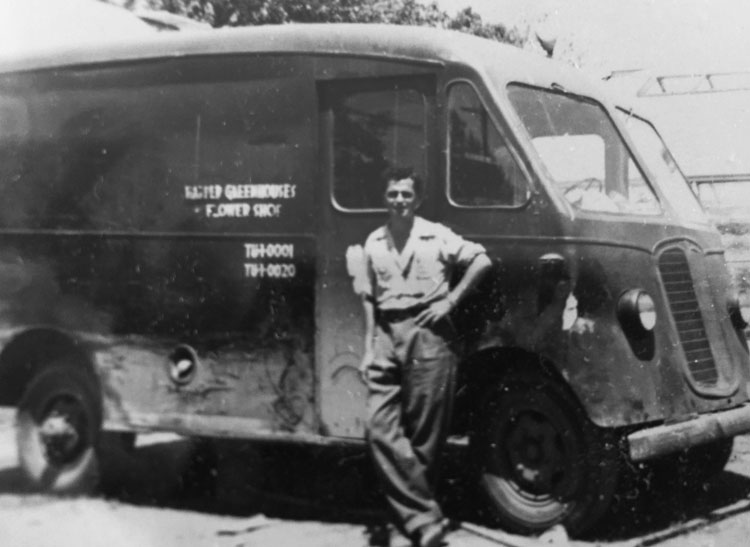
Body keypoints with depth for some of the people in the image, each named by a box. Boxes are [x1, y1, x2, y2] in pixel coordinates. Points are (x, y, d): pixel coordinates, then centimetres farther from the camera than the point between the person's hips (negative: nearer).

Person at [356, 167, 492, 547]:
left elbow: (481, 260, -1)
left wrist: (450, 301, -6)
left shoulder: (436, 236, 1)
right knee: (380, 429, -9)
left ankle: (412, 514, 12)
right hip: (387, 338, 4)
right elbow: (370, 300, 16)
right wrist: (368, 349, 11)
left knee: (424, 438, -2)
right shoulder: (374, 244, 13)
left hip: (428, 335, -4)